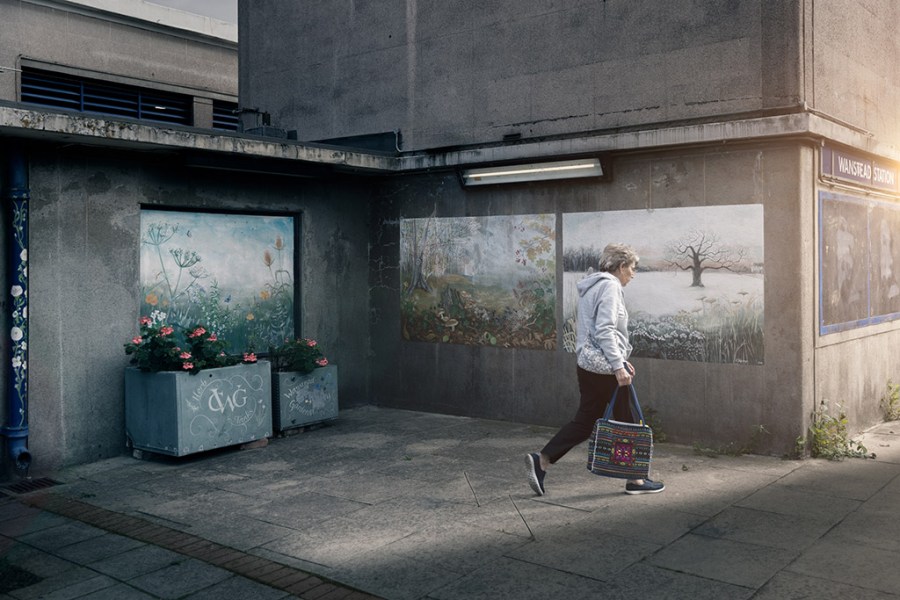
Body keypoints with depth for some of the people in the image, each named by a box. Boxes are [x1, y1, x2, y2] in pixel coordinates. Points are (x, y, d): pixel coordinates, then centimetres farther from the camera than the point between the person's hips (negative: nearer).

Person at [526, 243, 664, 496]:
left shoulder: (593, 286, 18)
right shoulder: (610, 286, -12)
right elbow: (605, 330, -22)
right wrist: (618, 365, -23)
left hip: (588, 364, 9)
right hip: (605, 366, -9)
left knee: (585, 420, 10)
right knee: (625, 421, 4)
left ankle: (541, 460, 4)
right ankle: (635, 480, 15)